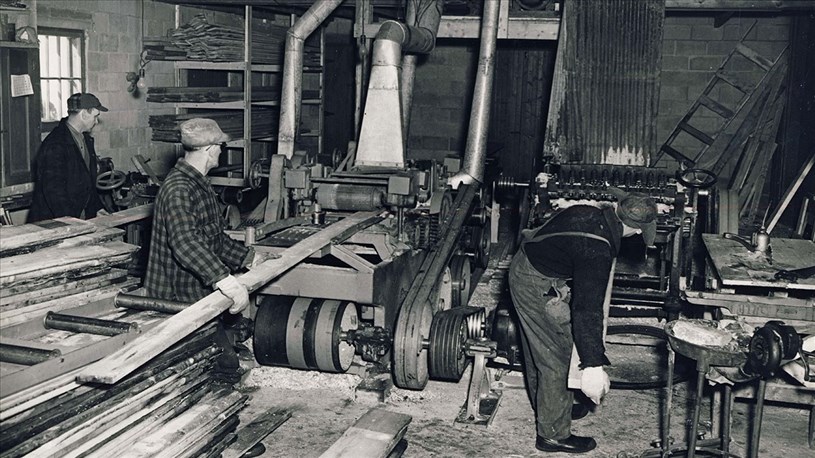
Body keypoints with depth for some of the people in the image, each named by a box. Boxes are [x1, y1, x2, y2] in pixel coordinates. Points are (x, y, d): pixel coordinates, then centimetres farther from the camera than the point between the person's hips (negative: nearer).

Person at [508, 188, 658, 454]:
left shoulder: (588, 212, -4)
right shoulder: (597, 252, -30)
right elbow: (587, 309, -31)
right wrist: (593, 366, -29)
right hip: (539, 289, -10)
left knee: (538, 348, 25)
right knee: (556, 358, 3)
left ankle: (546, 407, 46)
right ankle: (553, 435, 17)